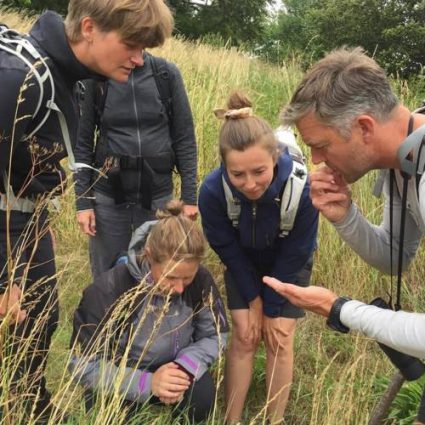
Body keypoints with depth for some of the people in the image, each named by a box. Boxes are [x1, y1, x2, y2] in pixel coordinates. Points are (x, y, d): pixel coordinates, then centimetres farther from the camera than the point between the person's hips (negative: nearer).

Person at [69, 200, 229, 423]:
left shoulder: (201, 281, -18)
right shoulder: (108, 290, -28)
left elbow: (215, 335, -5)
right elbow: (84, 365, -23)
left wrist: (186, 367, -27)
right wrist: (147, 382, -35)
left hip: (173, 367, 2)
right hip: (121, 380, -1)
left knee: (202, 394, -28)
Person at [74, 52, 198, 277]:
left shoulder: (168, 74, -3)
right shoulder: (96, 78, -5)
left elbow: (185, 138, 0)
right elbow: (83, 142, -1)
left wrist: (189, 195, -3)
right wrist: (83, 201, -4)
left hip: (158, 194, 1)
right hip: (108, 196, 0)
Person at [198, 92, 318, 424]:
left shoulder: (302, 188, -40)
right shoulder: (213, 191, -36)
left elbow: (294, 254, -22)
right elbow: (227, 249, -16)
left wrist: (272, 308, -12)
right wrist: (254, 300, -8)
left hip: (289, 267, -1)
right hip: (243, 264, 1)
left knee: (280, 340, -1)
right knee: (243, 337, 0)